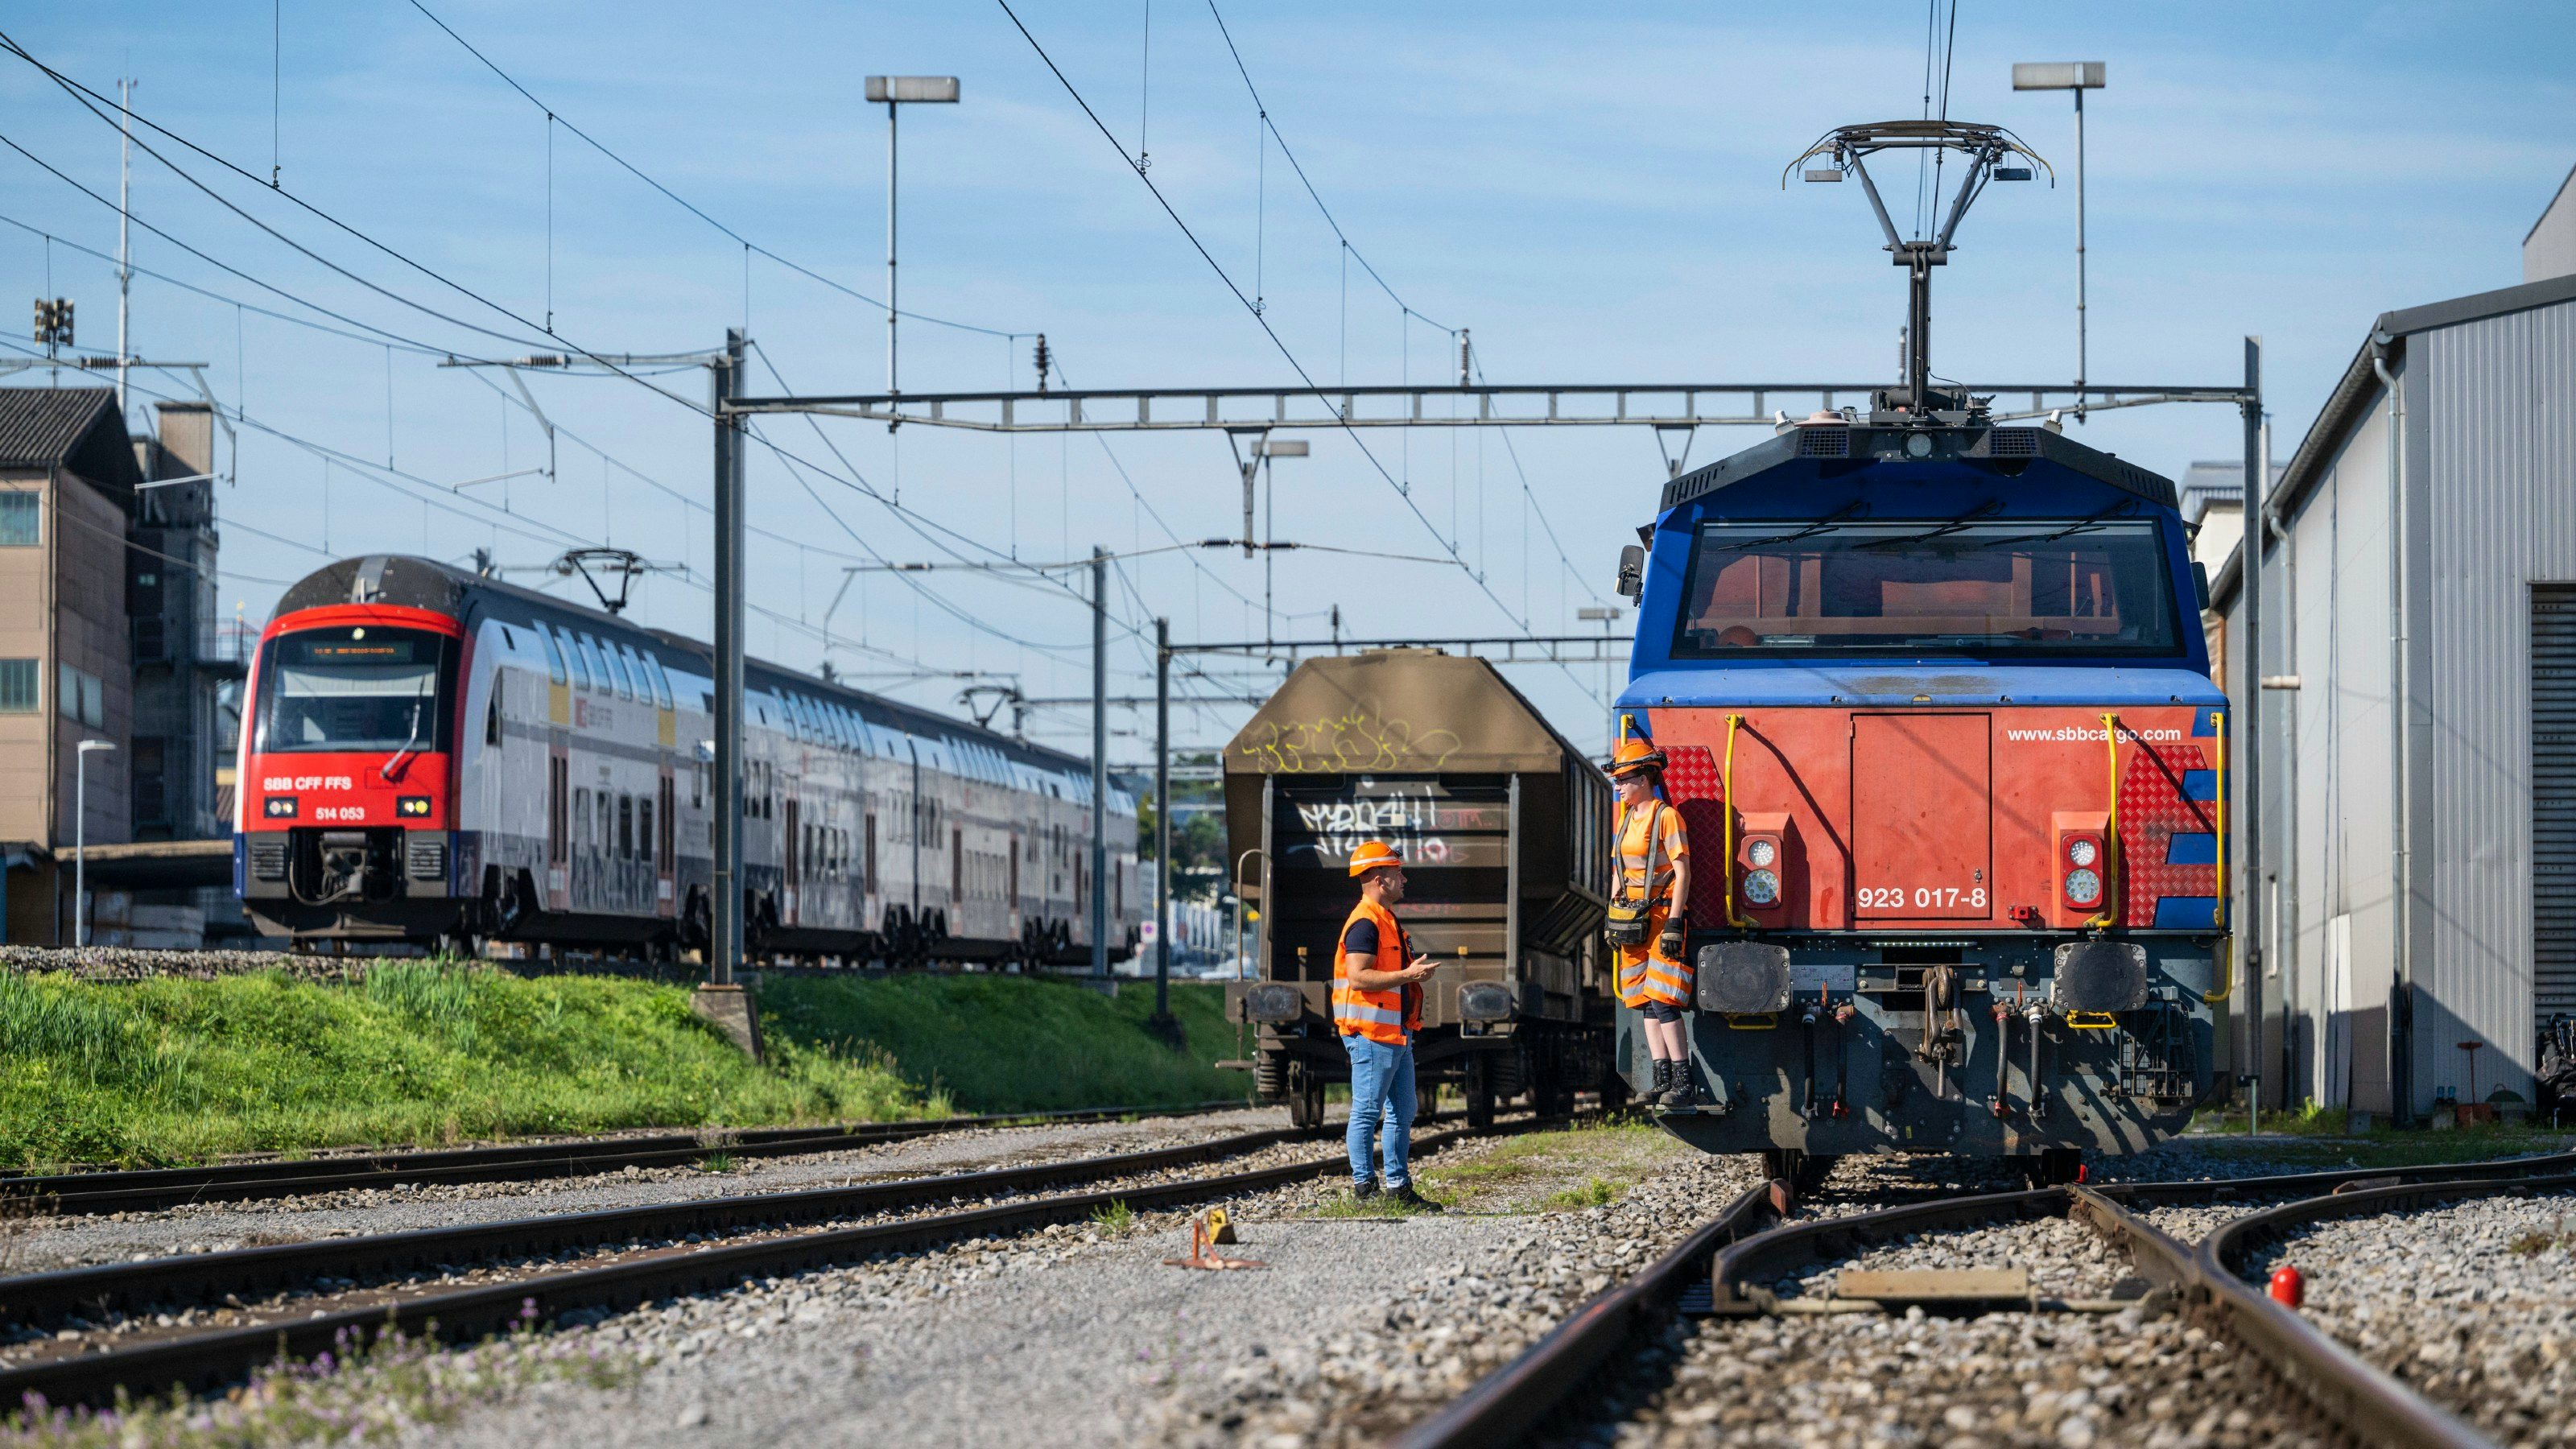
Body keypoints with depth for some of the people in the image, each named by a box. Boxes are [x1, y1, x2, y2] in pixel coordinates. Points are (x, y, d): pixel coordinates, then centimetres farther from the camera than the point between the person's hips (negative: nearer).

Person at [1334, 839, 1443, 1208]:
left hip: (1397, 1034, 11)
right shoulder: (1365, 923, -14)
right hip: (1372, 1034, -11)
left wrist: (1416, 972, 17)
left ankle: (1399, 1188, 16)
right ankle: (1364, 1188, -3)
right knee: (1367, 1113, -6)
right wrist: (1408, 974, -22)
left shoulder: (1387, 920, 19)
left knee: (1402, 1112, 12)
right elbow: (1358, 976, -23)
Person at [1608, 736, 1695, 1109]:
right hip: (1634, 920, 9)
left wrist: (1673, 923, -20)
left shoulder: (1666, 817, -10)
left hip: (1663, 915, -9)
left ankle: (1682, 1082, -11)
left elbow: (1682, 872, -14)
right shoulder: (1626, 818, 14)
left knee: (1663, 1002, -13)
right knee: (1645, 1003, 5)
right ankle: (1663, 1078, 6)